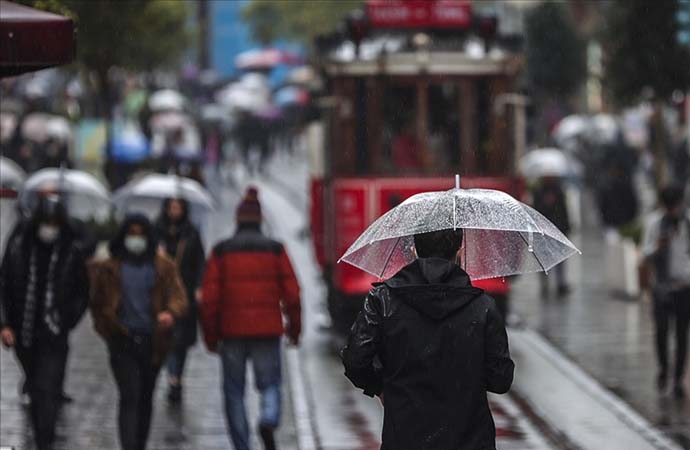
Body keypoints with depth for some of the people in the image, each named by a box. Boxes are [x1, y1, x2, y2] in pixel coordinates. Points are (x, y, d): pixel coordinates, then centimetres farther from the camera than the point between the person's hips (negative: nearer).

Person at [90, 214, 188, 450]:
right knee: (129, 396, -15)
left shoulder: (164, 267, 5)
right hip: (123, 341, -2)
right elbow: (97, 302, 13)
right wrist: (107, 330, 2)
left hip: (153, 342, 2)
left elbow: (179, 297, -4)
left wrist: (171, 313, -24)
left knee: (145, 398, 13)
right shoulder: (109, 268, 3)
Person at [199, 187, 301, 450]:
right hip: (267, 330, 0)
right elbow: (291, 293, -1)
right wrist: (294, 328, 11)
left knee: (234, 391, 10)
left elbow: (209, 298, -2)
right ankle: (269, 420, -21)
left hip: (232, 331, 0)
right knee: (270, 384, 9)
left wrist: (211, 336, 6)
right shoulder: (275, 250, 1)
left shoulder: (221, 252, 0)